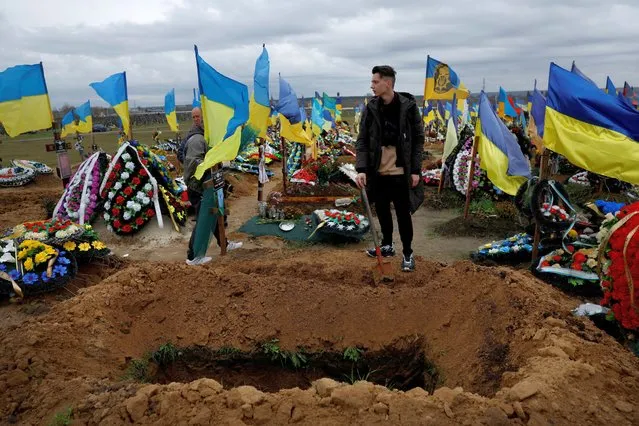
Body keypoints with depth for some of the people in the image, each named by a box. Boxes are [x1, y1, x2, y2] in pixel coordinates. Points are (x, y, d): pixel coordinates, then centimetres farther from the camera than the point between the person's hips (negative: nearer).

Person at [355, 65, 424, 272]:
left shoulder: (408, 106, -7)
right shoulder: (371, 108, 1)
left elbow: (418, 139, -3)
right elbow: (362, 140, -1)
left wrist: (415, 170, -8)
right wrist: (361, 169, -13)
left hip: (400, 172, -3)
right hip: (378, 171, 4)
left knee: (403, 214, 4)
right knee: (382, 211, 15)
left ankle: (407, 253, 20)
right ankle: (387, 245, 35)